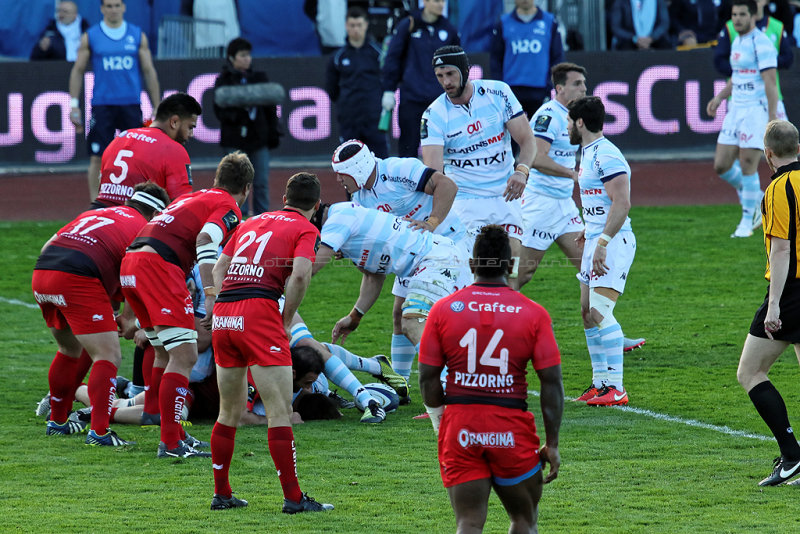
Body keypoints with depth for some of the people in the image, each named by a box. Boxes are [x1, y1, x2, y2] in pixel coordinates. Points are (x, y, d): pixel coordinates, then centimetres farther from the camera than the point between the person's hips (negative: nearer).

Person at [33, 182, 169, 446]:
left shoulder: (94, 214, 29)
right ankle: (99, 432, -9)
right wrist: (128, 319, 16)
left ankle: (57, 421, 36)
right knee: (108, 357, 0)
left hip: (41, 273, 8)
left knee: (70, 351, 28)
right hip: (78, 280, -7)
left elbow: (48, 246, 26)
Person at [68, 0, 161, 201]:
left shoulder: (138, 36, 8)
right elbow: (78, 71, 8)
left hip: (131, 105, 1)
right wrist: (74, 104, 1)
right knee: (97, 157, -5)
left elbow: (149, 72, 11)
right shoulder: (90, 37, 5)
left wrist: (157, 108, 7)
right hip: (102, 104, -1)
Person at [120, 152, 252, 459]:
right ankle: (170, 444, -13)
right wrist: (211, 295, -20)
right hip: (158, 264, -9)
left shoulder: (194, 197, 30)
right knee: (184, 356, -8)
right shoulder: (229, 208, 4)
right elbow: (205, 240, -15)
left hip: (130, 264, 9)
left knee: (165, 353, 20)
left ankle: (171, 432, 25)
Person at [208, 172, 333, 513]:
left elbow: (218, 269, 21)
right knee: (280, 410, -4)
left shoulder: (252, 223, 24)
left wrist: (227, 311, 15)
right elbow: (300, 274, -11)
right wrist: (287, 321, -1)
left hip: (223, 317, 6)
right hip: (259, 312, -6)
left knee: (230, 410, 18)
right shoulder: (306, 230, 6)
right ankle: (293, 497, -6)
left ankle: (221, 494, 21)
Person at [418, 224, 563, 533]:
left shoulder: (443, 310, 2)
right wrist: (551, 444, 2)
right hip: (512, 430, -1)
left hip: (460, 427, 1)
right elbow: (551, 382, -3)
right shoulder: (533, 314, -1)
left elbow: (428, 378, 2)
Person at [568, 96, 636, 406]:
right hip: (596, 240, 11)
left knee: (600, 311, -17)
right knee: (588, 311, 13)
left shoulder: (606, 156, -17)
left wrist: (602, 242, -27)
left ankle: (616, 388, -18)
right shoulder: (588, 152, 16)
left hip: (613, 241, -11)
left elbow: (622, 203, -24)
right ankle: (600, 381, 20)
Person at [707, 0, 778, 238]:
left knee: (747, 167, -8)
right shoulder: (737, 42, 14)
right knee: (721, 166, 4)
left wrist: (772, 118, -21)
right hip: (736, 111, 8)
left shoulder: (761, 44, -13)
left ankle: (747, 221, 5)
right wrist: (719, 97, 16)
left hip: (757, 111, -8)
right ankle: (757, 200, 25)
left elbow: (771, 83, -17)